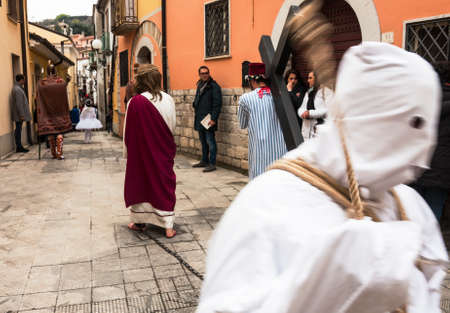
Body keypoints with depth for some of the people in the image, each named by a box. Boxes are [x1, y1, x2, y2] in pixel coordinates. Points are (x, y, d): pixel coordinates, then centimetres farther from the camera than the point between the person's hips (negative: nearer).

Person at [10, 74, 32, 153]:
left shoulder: (18, 88, 16)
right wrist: (21, 115, -21)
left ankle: (19, 147, 17)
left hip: (19, 115, 10)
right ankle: (19, 147, -1)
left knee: (18, 130, 12)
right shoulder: (17, 89, -17)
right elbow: (19, 104, -21)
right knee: (18, 130, -5)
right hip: (19, 114, -10)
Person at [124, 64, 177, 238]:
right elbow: (173, 126, 3)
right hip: (164, 151, 3)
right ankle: (168, 226, 8)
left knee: (139, 182, 14)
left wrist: (127, 152, 4)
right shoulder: (168, 100, -5)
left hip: (141, 151, -3)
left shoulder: (135, 102, -15)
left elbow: (128, 132, -9)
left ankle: (139, 222, 26)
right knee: (165, 183, 9)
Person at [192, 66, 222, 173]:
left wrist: (213, 119, -19)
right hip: (199, 119, 8)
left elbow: (217, 104, -15)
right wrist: (195, 105, 8)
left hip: (208, 119, -8)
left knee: (210, 141, -6)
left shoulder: (214, 86, -9)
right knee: (203, 141, 16)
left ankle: (212, 164, -1)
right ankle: (204, 161, 27)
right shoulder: (200, 85, 15)